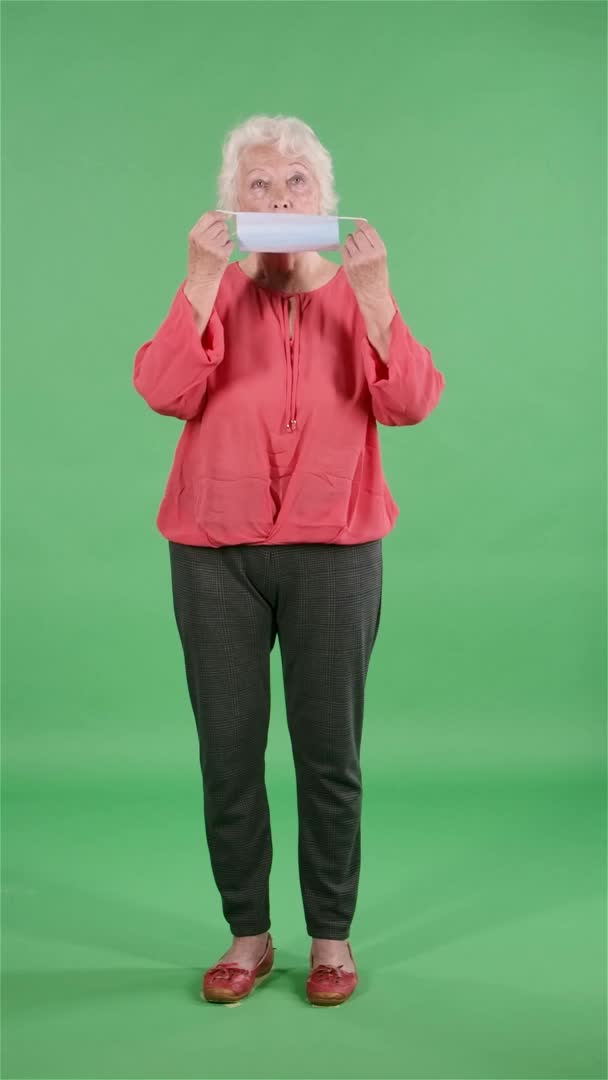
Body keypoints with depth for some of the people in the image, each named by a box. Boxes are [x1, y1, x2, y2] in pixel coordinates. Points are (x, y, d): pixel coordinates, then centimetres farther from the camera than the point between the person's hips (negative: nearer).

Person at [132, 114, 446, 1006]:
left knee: (330, 750, 4)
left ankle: (332, 936, 20)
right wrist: (202, 277, -17)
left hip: (334, 548, 0)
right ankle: (248, 934, 21)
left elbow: (411, 403, -10)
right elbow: (165, 391, -12)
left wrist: (371, 288, -17)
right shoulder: (215, 294, 5)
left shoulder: (359, 294, 6)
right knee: (227, 751, 4)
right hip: (216, 550, 1)